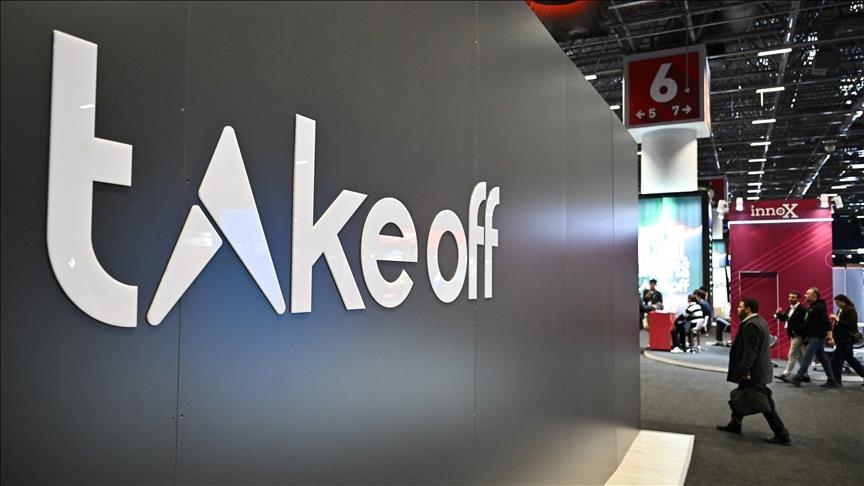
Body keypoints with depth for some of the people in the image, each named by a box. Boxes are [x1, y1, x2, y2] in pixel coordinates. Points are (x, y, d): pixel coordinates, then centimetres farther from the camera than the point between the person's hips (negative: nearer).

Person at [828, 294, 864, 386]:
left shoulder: (850, 310, -14)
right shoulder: (841, 310, 12)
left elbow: (850, 325, -23)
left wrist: (837, 319, -21)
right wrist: (835, 320, 4)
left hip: (847, 339, -10)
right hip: (843, 339, 10)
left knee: (836, 360, -7)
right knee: (850, 358, 20)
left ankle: (836, 381, 0)